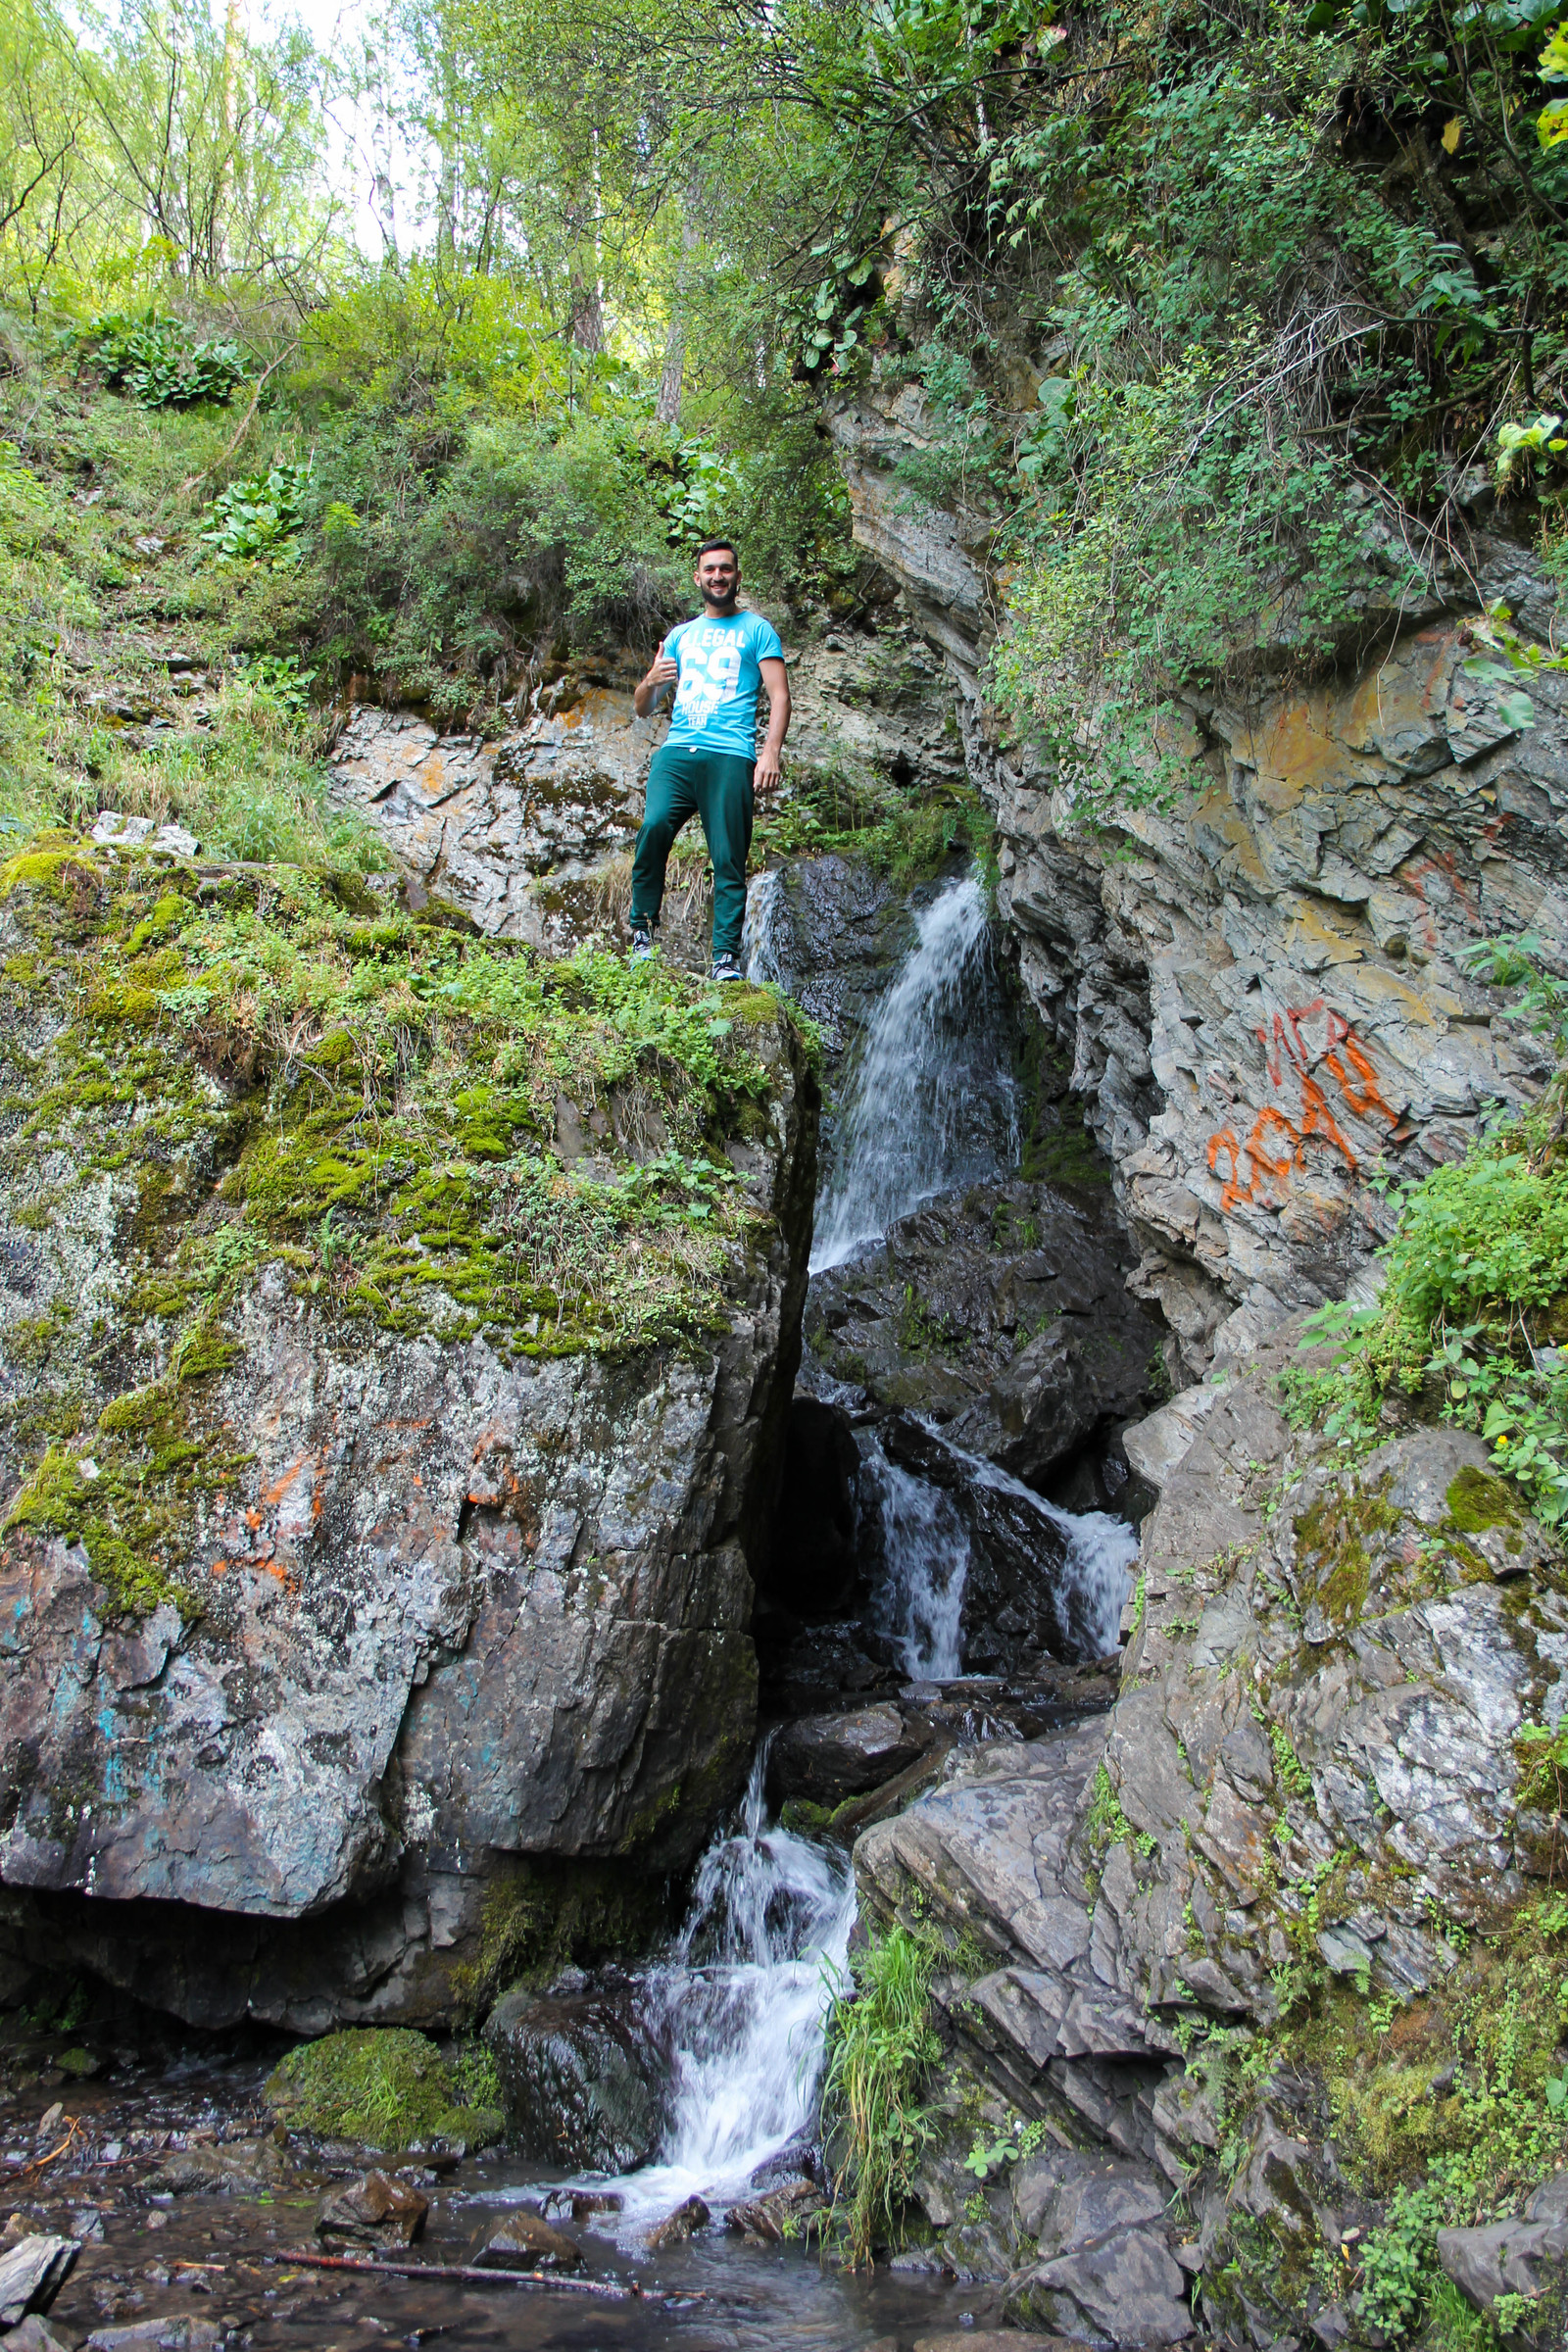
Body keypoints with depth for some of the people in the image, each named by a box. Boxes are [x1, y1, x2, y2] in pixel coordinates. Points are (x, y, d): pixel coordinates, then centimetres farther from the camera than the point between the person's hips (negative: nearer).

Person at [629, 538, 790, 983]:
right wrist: (651, 682, -2)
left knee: (728, 860, -9)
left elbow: (779, 696, 3)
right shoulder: (680, 635, 24)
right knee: (654, 826, -22)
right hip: (676, 751, 3)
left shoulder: (757, 630, 13)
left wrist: (771, 753, -13)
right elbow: (642, 708, 23)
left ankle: (727, 957, -8)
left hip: (730, 757, -2)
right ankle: (642, 931, -12)